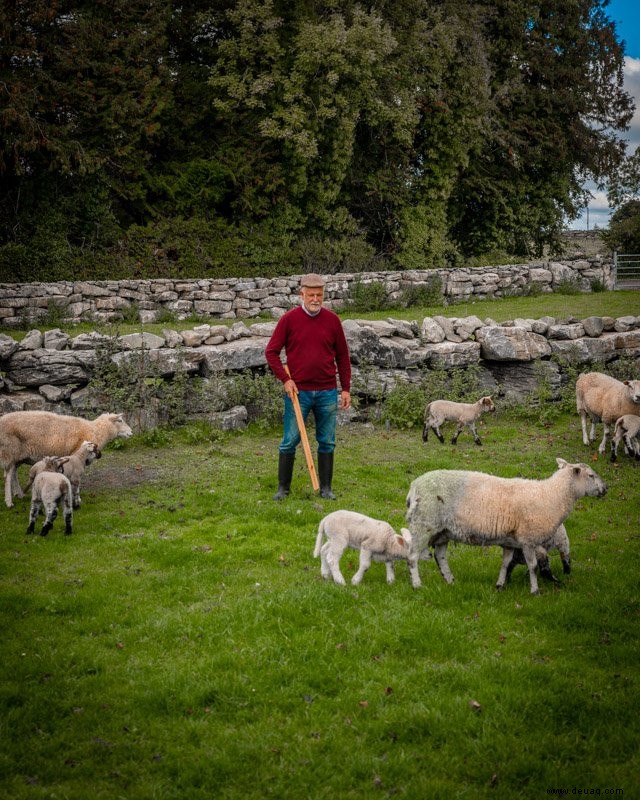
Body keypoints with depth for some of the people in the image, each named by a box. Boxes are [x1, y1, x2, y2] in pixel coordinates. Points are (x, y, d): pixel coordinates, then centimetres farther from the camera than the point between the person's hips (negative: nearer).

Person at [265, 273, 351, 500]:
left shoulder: (332, 320, 4)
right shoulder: (289, 319, -3)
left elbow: (342, 356, 10)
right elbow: (271, 351, 0)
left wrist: (346, 388, 7)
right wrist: (285, 379, -8)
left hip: (327, 392, 2)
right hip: (298, 391, -2)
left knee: (327, 443, 7)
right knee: (289, 441, 2)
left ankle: (326, 488, 17)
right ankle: (283, 488, 13)